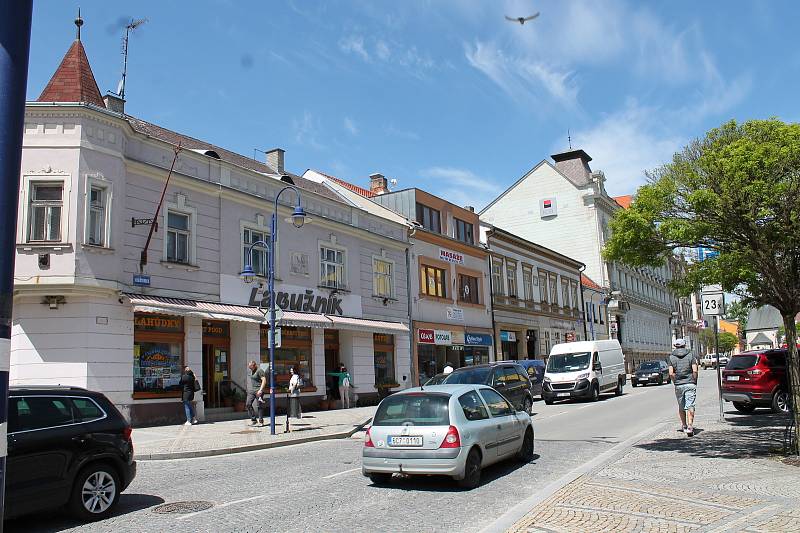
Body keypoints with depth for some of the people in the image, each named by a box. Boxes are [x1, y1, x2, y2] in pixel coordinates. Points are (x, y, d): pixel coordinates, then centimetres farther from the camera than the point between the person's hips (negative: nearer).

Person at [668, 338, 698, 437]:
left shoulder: (672, 357, 2)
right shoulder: (690, 355, 1)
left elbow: (671, 373, -6)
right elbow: (695, 371, -8)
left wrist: (675, 381, 8)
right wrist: (694, 381, 3)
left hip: (678, 385, 1)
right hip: (690, 384, -1)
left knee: (681, 406, 15)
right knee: (690, 406, -3)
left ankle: (684, 426, 25)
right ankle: (690, 427, -14)